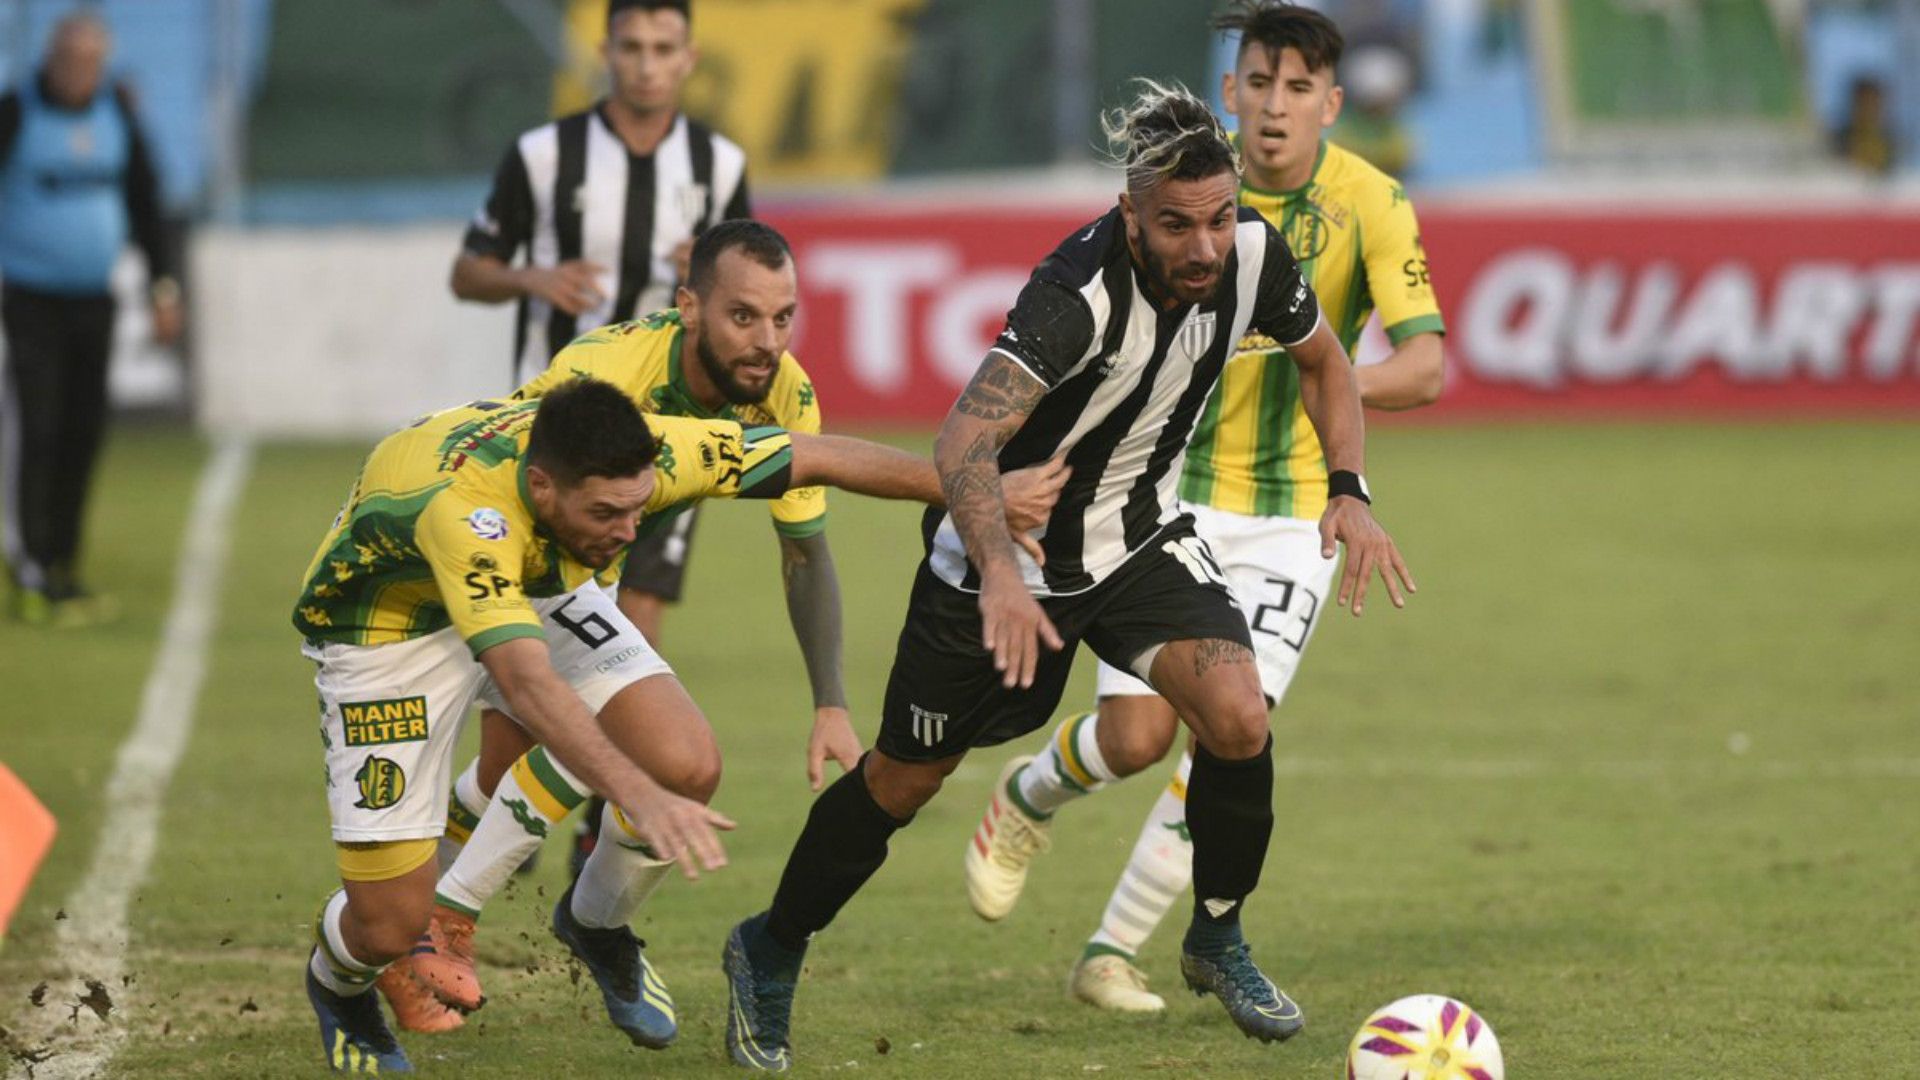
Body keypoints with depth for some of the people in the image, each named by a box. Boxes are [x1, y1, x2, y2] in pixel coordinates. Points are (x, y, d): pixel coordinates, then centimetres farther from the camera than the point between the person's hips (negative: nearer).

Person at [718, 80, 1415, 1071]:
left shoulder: (1251, 254, -16)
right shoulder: (1080, 292, -34)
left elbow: (1321, 359, 7)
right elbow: (963, 440, -44)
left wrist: (1348, 491, -6)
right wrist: (998, 575, -59)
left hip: (1142, 537, 4)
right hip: (1007, 552, -4)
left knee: (1238, 720, -20)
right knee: (904, 780, 8)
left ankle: (1217, 941, 4)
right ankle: (771, 951, 32)